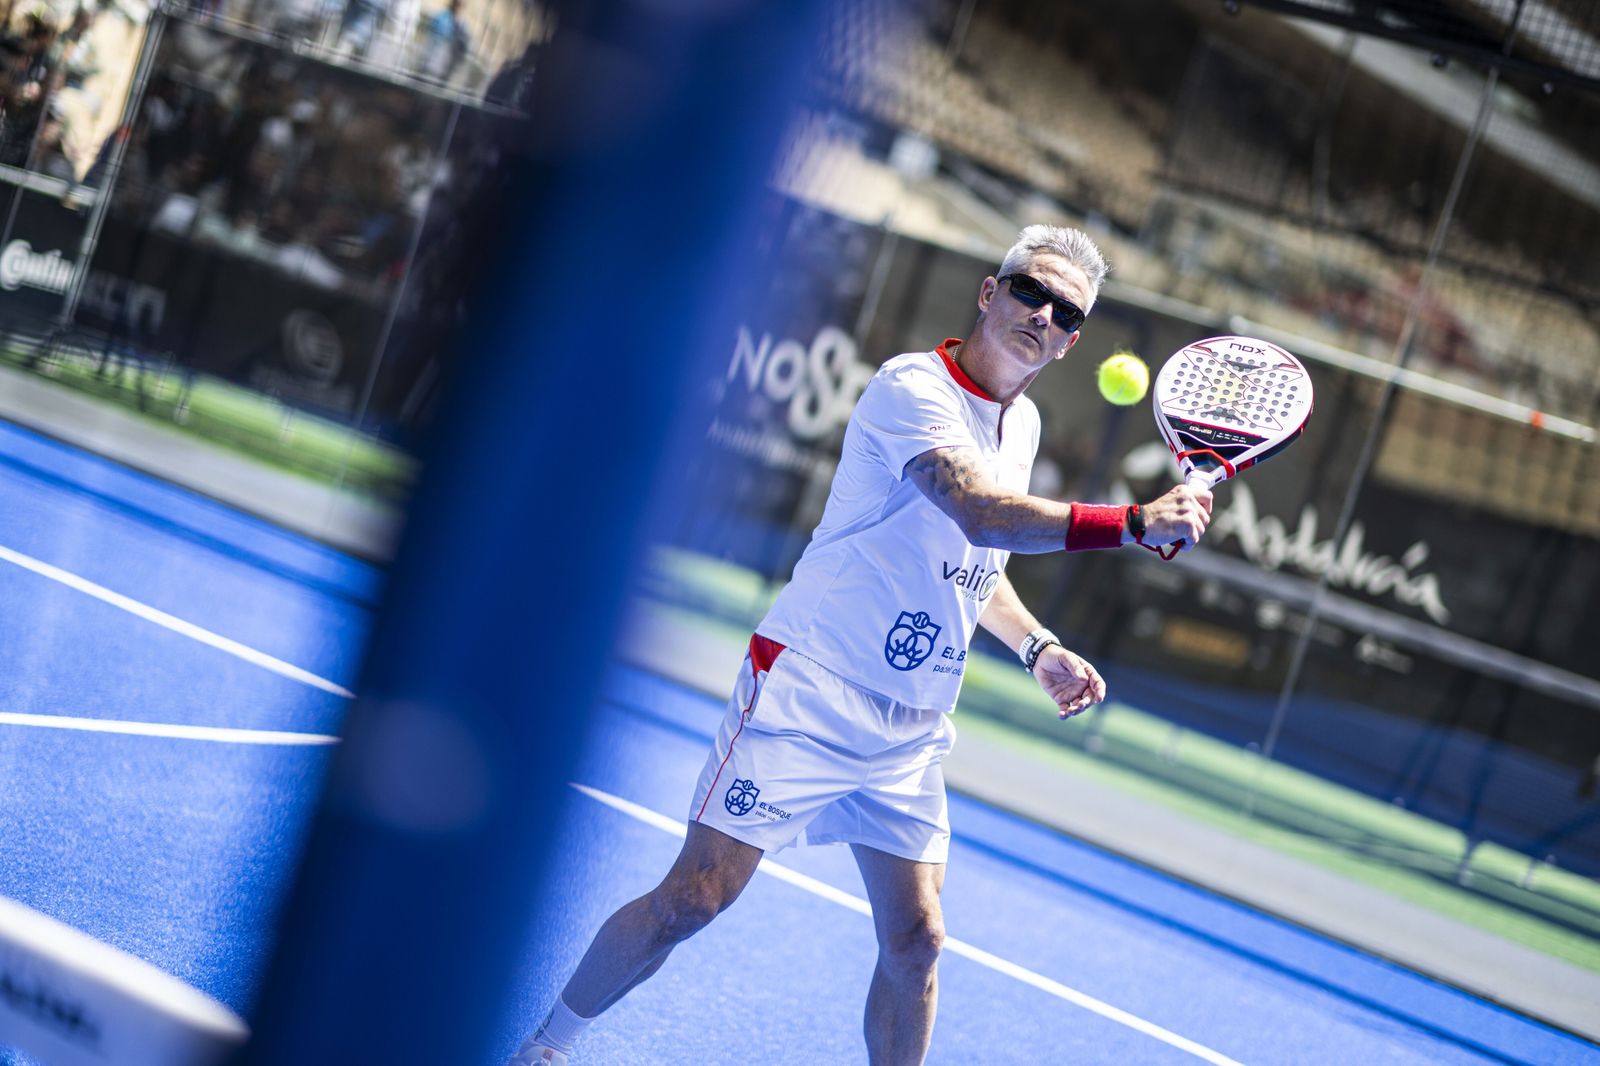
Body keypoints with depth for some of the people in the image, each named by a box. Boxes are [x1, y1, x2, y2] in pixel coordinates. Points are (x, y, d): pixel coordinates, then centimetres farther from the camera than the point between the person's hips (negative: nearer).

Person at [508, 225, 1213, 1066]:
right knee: (693, 899, -6)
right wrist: (1132, 522, -38)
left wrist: (1038, 649, 15)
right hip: (805, 698, -7)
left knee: (915, 940, 1)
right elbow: (980, 513, -32)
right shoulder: (912, 386, -15)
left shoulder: (1022, 423, 12)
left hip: (909, 736, 8)